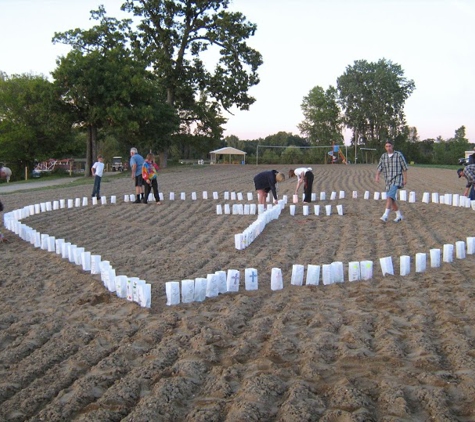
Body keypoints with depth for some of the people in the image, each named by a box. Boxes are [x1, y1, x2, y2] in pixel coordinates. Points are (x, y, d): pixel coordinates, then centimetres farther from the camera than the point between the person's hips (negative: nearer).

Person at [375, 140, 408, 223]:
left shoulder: (399, 155, -4)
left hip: (397, 179, -6)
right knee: (392, 200, 8)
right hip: (388, 180, 6)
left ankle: (385, 215, -31)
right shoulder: (383, 156, 8)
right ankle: (399, 216, 26)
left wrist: (405, 179, -4)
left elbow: (404, 167, 0)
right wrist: (377, 176, -17)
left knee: (390, 196, -24)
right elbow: (379, 168, 1)